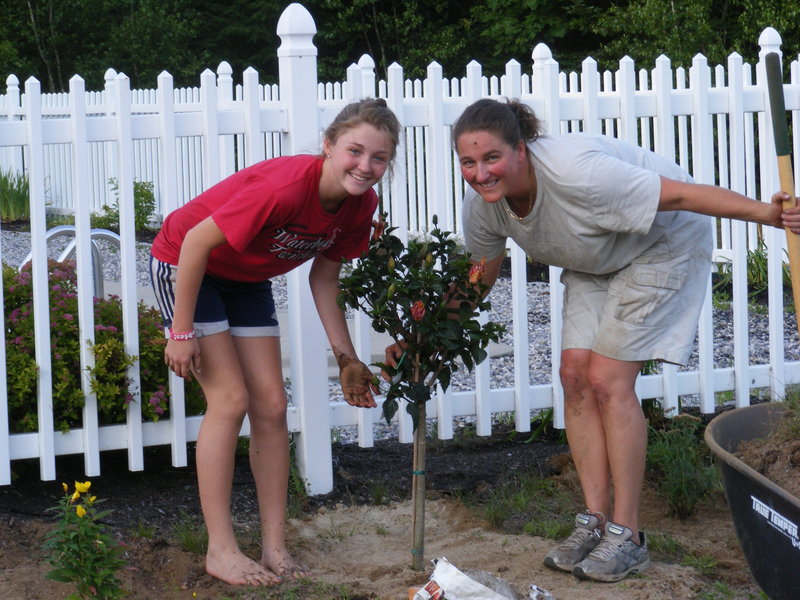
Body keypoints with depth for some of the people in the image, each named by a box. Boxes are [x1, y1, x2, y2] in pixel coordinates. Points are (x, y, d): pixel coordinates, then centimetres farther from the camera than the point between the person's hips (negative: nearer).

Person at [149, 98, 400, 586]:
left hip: (246, 280, 7)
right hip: (185, 266, -7)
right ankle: (221, 550, -6)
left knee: (271, 405, 0)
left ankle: (276, 547, 7)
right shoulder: (286, 186, -37)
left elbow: (324, 276, -1)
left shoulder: (360, 205, -15)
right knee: (231, 399, -13)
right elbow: (198, 241, -30)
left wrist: (347, 357, -5)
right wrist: (182, 331, -24)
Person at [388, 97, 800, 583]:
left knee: (608, 379, -14)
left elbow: (677, 194, -34)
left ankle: (627, 534, -7)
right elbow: (479, 277, 3)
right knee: (576, 374, -4)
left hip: (663, 244, -7)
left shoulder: (573, 170, -39)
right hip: (595, 262, 7)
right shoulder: (483, 203, -15)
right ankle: (595, 521, 5)